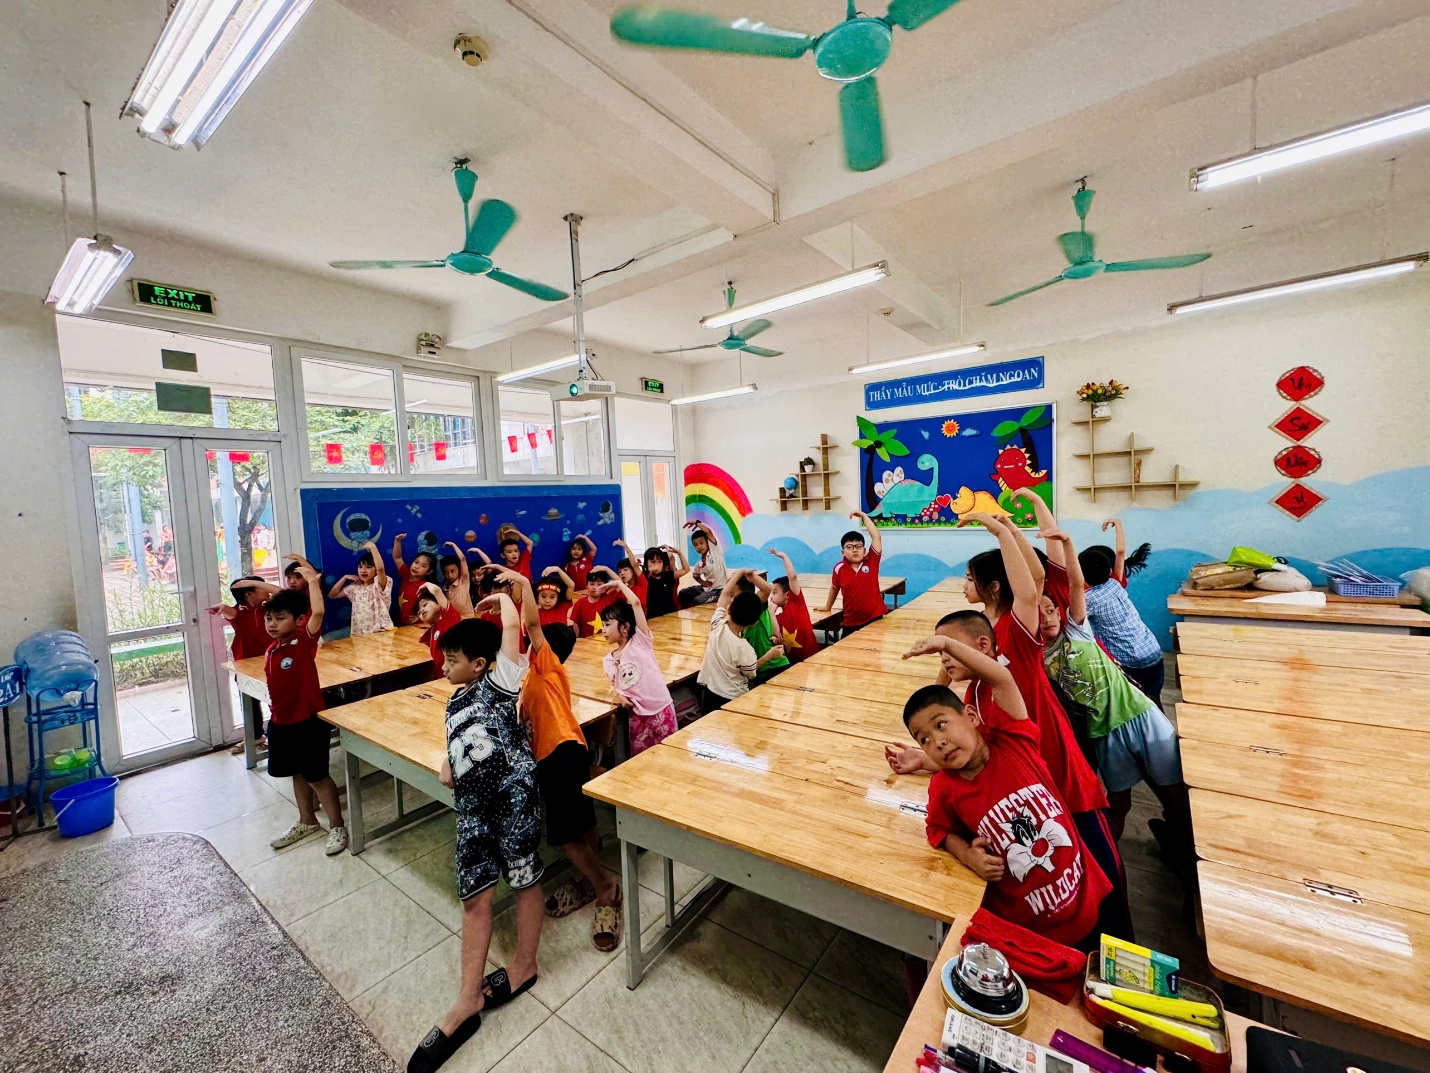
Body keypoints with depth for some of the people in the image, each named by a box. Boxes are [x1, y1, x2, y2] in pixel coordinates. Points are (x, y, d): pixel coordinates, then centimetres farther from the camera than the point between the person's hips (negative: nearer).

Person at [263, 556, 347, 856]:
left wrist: (312, 578, -30)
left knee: (317, 776, 3)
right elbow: (274, 683, 15)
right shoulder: (271, 650, 4)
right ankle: (307, 822, 39)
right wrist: (272, 717, 17)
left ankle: (337, 826, 19)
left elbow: (318, 611, -35)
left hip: (308, 721, -7)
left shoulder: (305, 641, -17)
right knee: (297, 774, 21)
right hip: (281, 722, 8)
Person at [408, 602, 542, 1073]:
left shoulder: (500, 680, -1)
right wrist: (448, 766, 10)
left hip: (512, 790, -7)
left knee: (525, 878, 9)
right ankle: (468, 999, 21)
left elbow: (512, 625, -9)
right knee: (474, 896, 10)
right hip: (473, 803, 7)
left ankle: (525, 963, 29)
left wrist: (502, 597, 9)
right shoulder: (456, 700, 21)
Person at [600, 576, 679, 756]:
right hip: (637, 716, 4)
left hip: (661, 710, -4)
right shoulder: (608, 660, 8)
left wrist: (620, 584, -3)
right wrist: (619, 696, -4)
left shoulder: (640, 641, -7)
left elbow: (636, 603, -16)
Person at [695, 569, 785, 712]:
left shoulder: (718, 624, -18)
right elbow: (751, 674, -7)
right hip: (733, 700, -4)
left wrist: (740, 572, 6)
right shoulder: (744, 648, -28)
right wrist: (769, 655, 3)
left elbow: (724, 593, -3)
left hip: (709, 692, 4)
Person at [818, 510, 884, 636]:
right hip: (851, 622, 0)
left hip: (875, 618, 0)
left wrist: (864, 516, -9)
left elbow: (876, 537, -12)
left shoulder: (872, 562, -5)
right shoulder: (839, 568, -5)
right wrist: (828, 607, 25)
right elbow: (834, 588, 13)